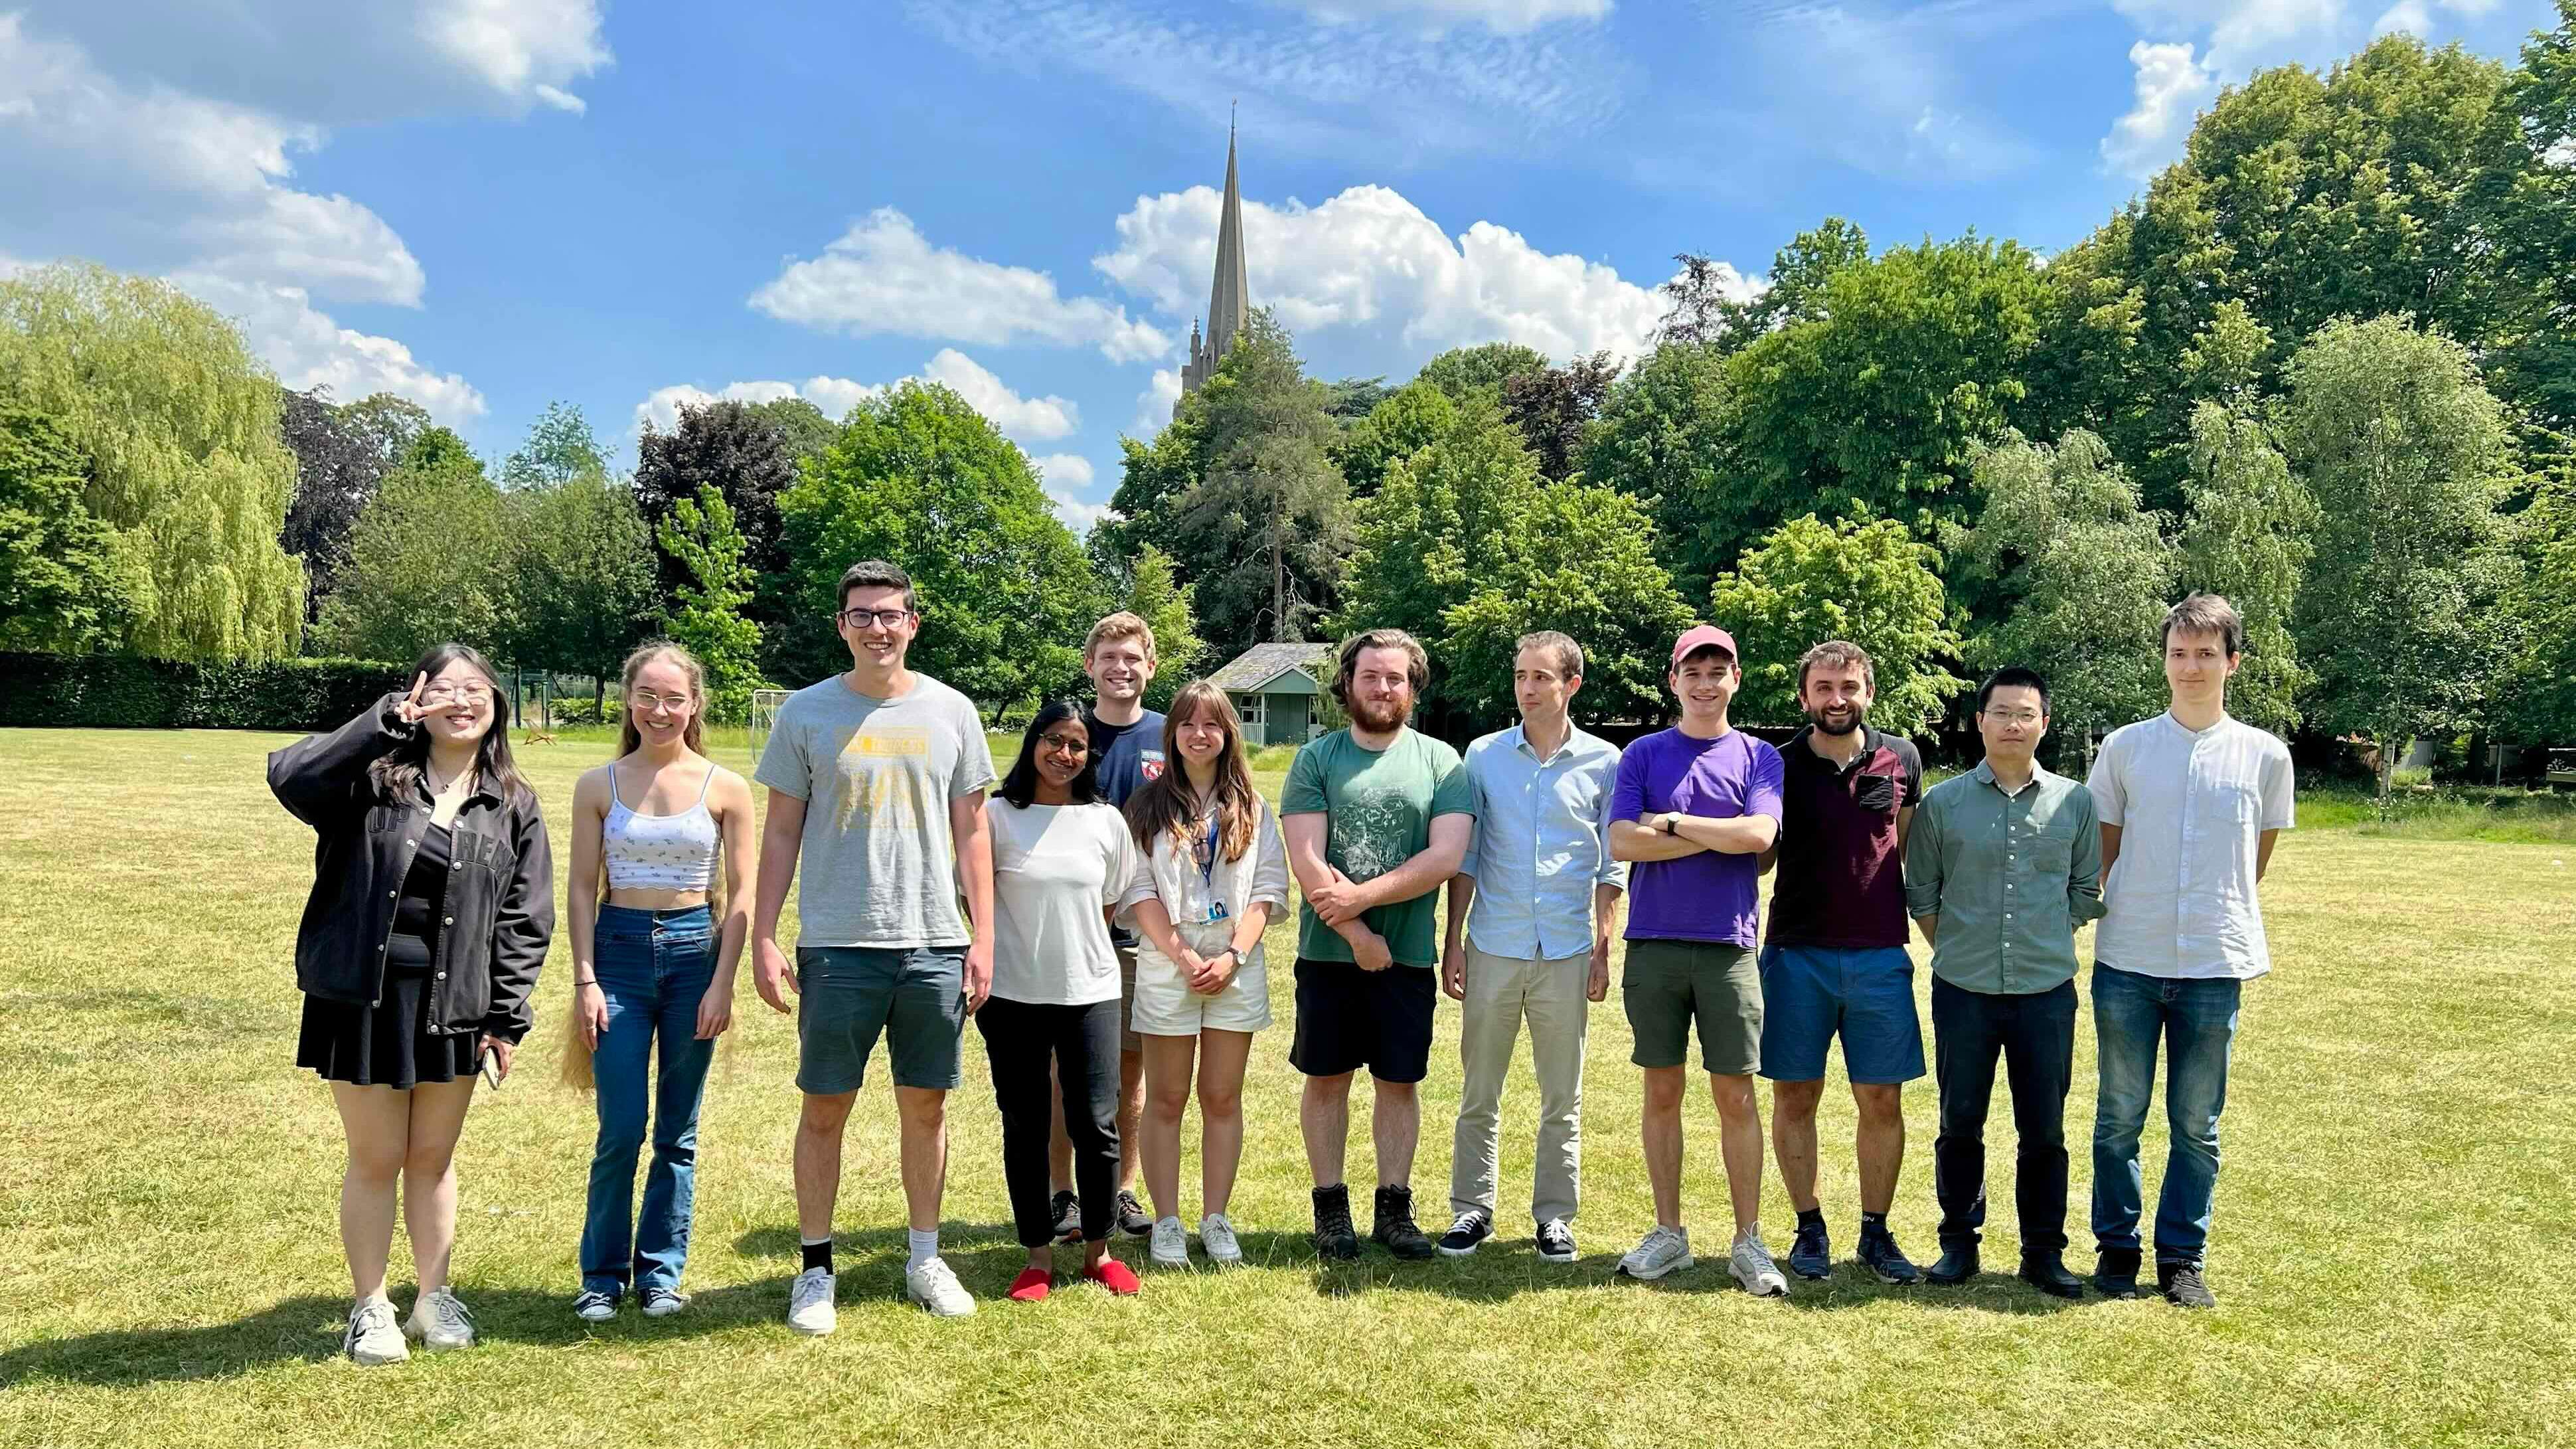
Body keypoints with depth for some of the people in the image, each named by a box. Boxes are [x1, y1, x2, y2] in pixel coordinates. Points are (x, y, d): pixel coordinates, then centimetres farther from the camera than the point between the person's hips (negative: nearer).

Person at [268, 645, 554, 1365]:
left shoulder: (514, 806, 3)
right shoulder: (374, 775, -3)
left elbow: (525, 920, 3)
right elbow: (288, 775, -23)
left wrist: (508, 1019, -1)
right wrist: (384, 721, -25)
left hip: (453, 1003, 2)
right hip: (364, 996, -2)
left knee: (434, 1160, 14)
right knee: (376, 1160, 8)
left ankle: (434, 1298, 31)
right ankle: (371, 1309, 25)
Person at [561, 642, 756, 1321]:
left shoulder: (725, 788, 0)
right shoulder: (599, 786, 2)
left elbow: (741, 896, 1)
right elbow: (582, 887, 4)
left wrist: (723, 984, -6)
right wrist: (585, 980, -4)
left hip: (695, 950, 0)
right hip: (620, 950, 0)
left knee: (678, 1131, 8)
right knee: (621, 1127, -2)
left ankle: (661, 1271, 22)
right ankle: (603, 1274, 16)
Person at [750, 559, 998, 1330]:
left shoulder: (952, 712, 5)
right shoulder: (806, 713, 1)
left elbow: (971, 832, 8)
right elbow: (781, 833, 4)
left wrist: (983, 938, 3)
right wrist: (763, 939, -2)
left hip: (935, 946, 2)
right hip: (836, 947, -1)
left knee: (926, 1105, 10)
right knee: (825, 1108, 5)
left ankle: (925, 1258, 25)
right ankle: (816, 1268, 20)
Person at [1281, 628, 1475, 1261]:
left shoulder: (1441, 762, 1)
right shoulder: (1315, 760, 0)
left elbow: (1446, 857, -10)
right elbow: (1307, 863, -8)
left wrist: (1361, 895, -15)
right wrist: (1357, 934, -14)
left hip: (1408, 955, 1)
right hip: (1328, 952, 0)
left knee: (1400, 1081, 9)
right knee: (1326, 1079, 8)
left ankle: (1394, 1207, 21)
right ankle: (1331, 1207, 20)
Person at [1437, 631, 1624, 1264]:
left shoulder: (1604, 761, 2)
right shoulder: (1484, 755, 4)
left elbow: (1610, 867, 6)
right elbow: (1465, 857, 7)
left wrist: (1603, 950, 0)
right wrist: (1453, 941, 2)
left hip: (1566, 952, 0)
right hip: (1493, 948, 1)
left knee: (1563, 1099, 8)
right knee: (1479, 1093, 7)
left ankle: (1555, 1215, 20)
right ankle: (1472, 1209, 18)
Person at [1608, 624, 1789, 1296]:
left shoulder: (1758, 757, 6)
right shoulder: (1643, 755, 6)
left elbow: (1760, 834, -12)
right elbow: (1623, 842, -7)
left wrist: (1672, 822, -7)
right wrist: (1720, 836, -7)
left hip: (1728, 949, -1)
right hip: (1654, 945, 1)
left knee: (1737, 1095, 2)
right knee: (1662, 1091, 8)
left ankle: (1749, 1241, 13)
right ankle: (1669, 1233, 19)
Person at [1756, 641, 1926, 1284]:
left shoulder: (1901, 759, 6)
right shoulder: (1779, 766, 2)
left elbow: (1912, 850, 16)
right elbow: (1758, 859, 9)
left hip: (1880, 954, 1)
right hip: (1796, 953, 0)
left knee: (1881, 1099, 4)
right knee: (1794, 1094, 4)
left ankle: (1876, 1232, 18)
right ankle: (1809, 1227, 18)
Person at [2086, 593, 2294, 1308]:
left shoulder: (2264, 755, 2)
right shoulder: (2125, 747, 2)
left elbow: (2258, 859, 13)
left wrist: (2224, 918, 14)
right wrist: (2120, 916, 6)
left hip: (2215, 966, 0)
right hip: (2127, 962, 0)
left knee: (2197, 1125, 8)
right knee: (2119, 1116, 8)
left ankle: (2182, 1257, 20)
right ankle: (2116, 1247, 21)